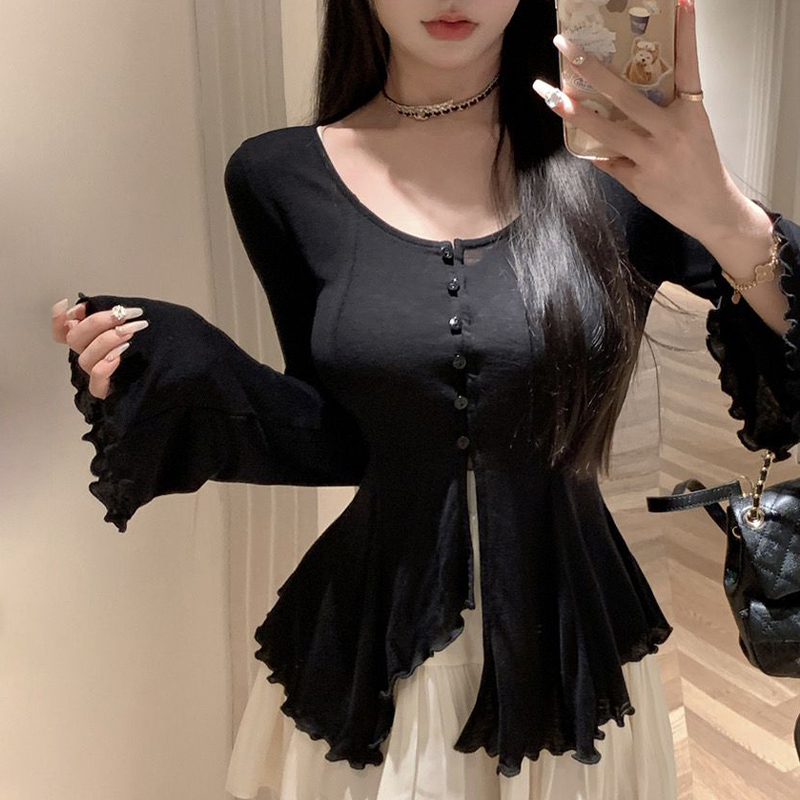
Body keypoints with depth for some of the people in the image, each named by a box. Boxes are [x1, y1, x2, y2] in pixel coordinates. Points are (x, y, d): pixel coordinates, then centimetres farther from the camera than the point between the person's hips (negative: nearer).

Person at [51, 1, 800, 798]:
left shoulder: (613, 157, -9)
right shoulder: (280, 177, -7)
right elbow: (338, 440, -1)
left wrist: (729, 221, -31)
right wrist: (163, 364, -15)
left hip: (569, 631, 1)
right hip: (372, 639, 0)